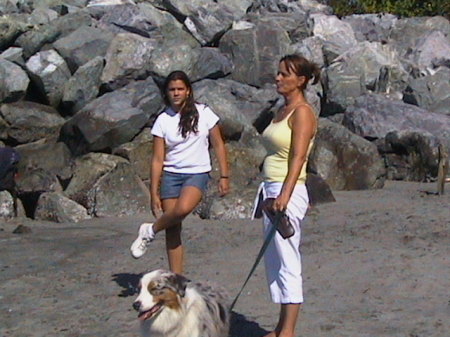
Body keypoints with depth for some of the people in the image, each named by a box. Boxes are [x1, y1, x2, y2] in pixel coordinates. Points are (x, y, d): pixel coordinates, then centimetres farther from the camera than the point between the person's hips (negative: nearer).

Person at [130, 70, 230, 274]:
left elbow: (218, 145, 6)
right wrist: (154, 194, -2)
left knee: (183, 208, -32)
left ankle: (150, 231, -6)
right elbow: (158, 159, 1)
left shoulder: (203, 114, 0)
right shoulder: (163, 120, 1)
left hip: (197, 173, -1)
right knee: (173, 230, -4)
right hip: (170, 175, 2)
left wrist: (224, 176, 0)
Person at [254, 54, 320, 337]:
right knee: (275, 261, 10)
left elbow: (298, 157, -19)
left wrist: (285, 194, -28)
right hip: (271, 190, 10)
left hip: (289, 191, -10)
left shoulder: (302, 112, -10)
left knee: (288, 262, -8)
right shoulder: (283, 111, 18)